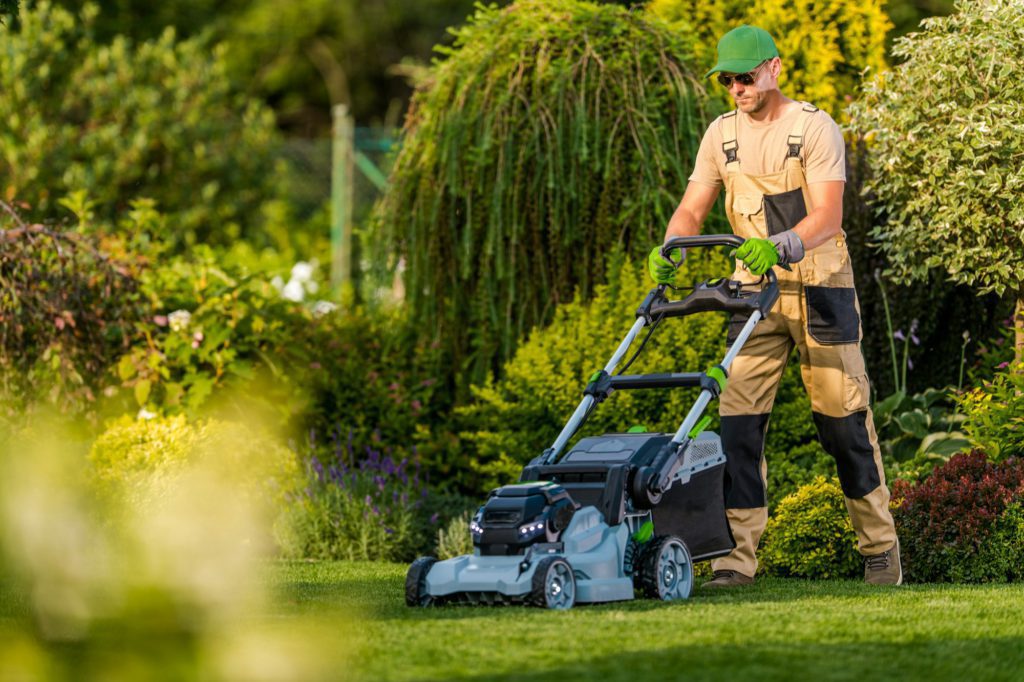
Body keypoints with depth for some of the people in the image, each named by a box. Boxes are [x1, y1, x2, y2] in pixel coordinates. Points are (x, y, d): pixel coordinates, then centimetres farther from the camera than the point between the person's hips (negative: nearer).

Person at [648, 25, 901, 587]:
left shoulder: (814, 128, -9)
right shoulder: (721, 134, 6)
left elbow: (827, 217, -20)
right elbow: (692, 209, 4)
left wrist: (776, 245, -40)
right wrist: (669, 251, -19)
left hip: (820, 287, -4)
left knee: (844, 420, 0)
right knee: (739, 419, -6)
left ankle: (879, 546, 14)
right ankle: (738, 555, -5)